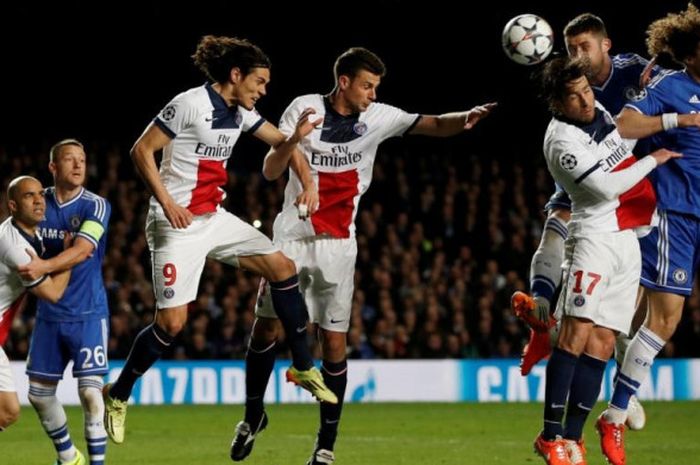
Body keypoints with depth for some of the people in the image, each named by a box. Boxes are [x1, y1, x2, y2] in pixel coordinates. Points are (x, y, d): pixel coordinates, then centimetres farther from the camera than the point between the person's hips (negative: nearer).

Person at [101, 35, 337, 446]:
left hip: (216, 218, 8)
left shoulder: (241, 112, 8)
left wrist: (297, 136, -6)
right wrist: (167, 203, -21)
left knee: (283, 268, 2)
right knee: (172, 322, -11)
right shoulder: (191, 104, -16)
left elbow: (280, 146, 18)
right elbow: (142, 150, -15)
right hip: (179, 224, -8)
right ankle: (118, 396, 6)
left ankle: (303, 367, 12)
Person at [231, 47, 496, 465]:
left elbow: (433, 124, -11)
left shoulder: (378, 117, -1)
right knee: (267, 327, 3)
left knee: (334, 340, -4)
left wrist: (464, 119, -32)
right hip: (293, 238, -1)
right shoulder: (305, 108, -6)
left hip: (338, 245, 1)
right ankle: (254, 416, 24)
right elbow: (270, 172, -11)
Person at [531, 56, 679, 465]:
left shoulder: (598, 109, 10)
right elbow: (606, 188, -19)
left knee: (601, 345, 1)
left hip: (629, 239, 8)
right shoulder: (562, 141, -16)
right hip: (596, 236, -8)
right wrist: (653, 161, -8)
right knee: (577, 335, -18)